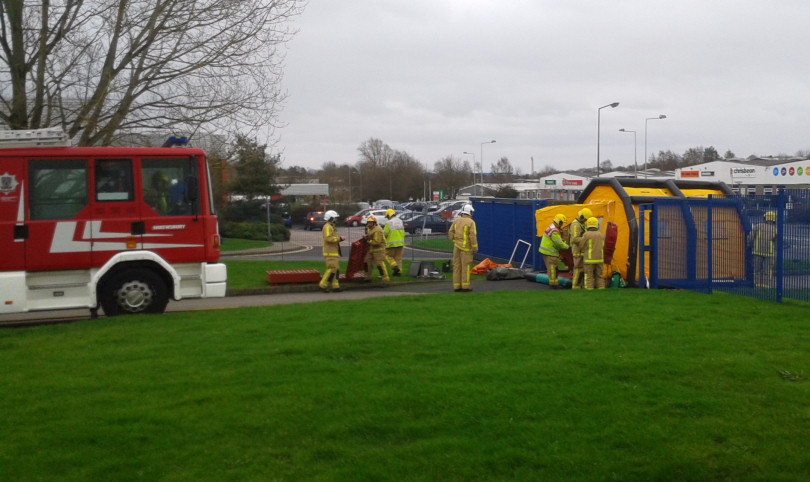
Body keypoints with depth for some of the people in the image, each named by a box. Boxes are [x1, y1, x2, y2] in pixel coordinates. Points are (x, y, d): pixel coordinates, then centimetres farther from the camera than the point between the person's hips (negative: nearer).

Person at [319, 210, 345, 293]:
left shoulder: (331, 227, 21)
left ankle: (335, 286, 11)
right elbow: (328, 238, -24)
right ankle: (323, 285, -7)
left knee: (336, 269, 9)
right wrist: (339, 238, -18)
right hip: (330, 253, -11)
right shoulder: (327, 227, -12)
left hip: (333, 252, 11)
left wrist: (339, 239, 12)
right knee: (332, 269, -12)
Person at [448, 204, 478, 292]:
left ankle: (456, 286, 7)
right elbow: (473, 236, -15)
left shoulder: (456, 221, 6)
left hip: (457, 246, 6)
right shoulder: (471, 222, -10)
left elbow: (451, 233, 3)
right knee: (466, 266, -2)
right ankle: (465, 286, -2)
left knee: (457, 266, 7)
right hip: (466, 247, -5)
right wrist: (475, 248, -9)